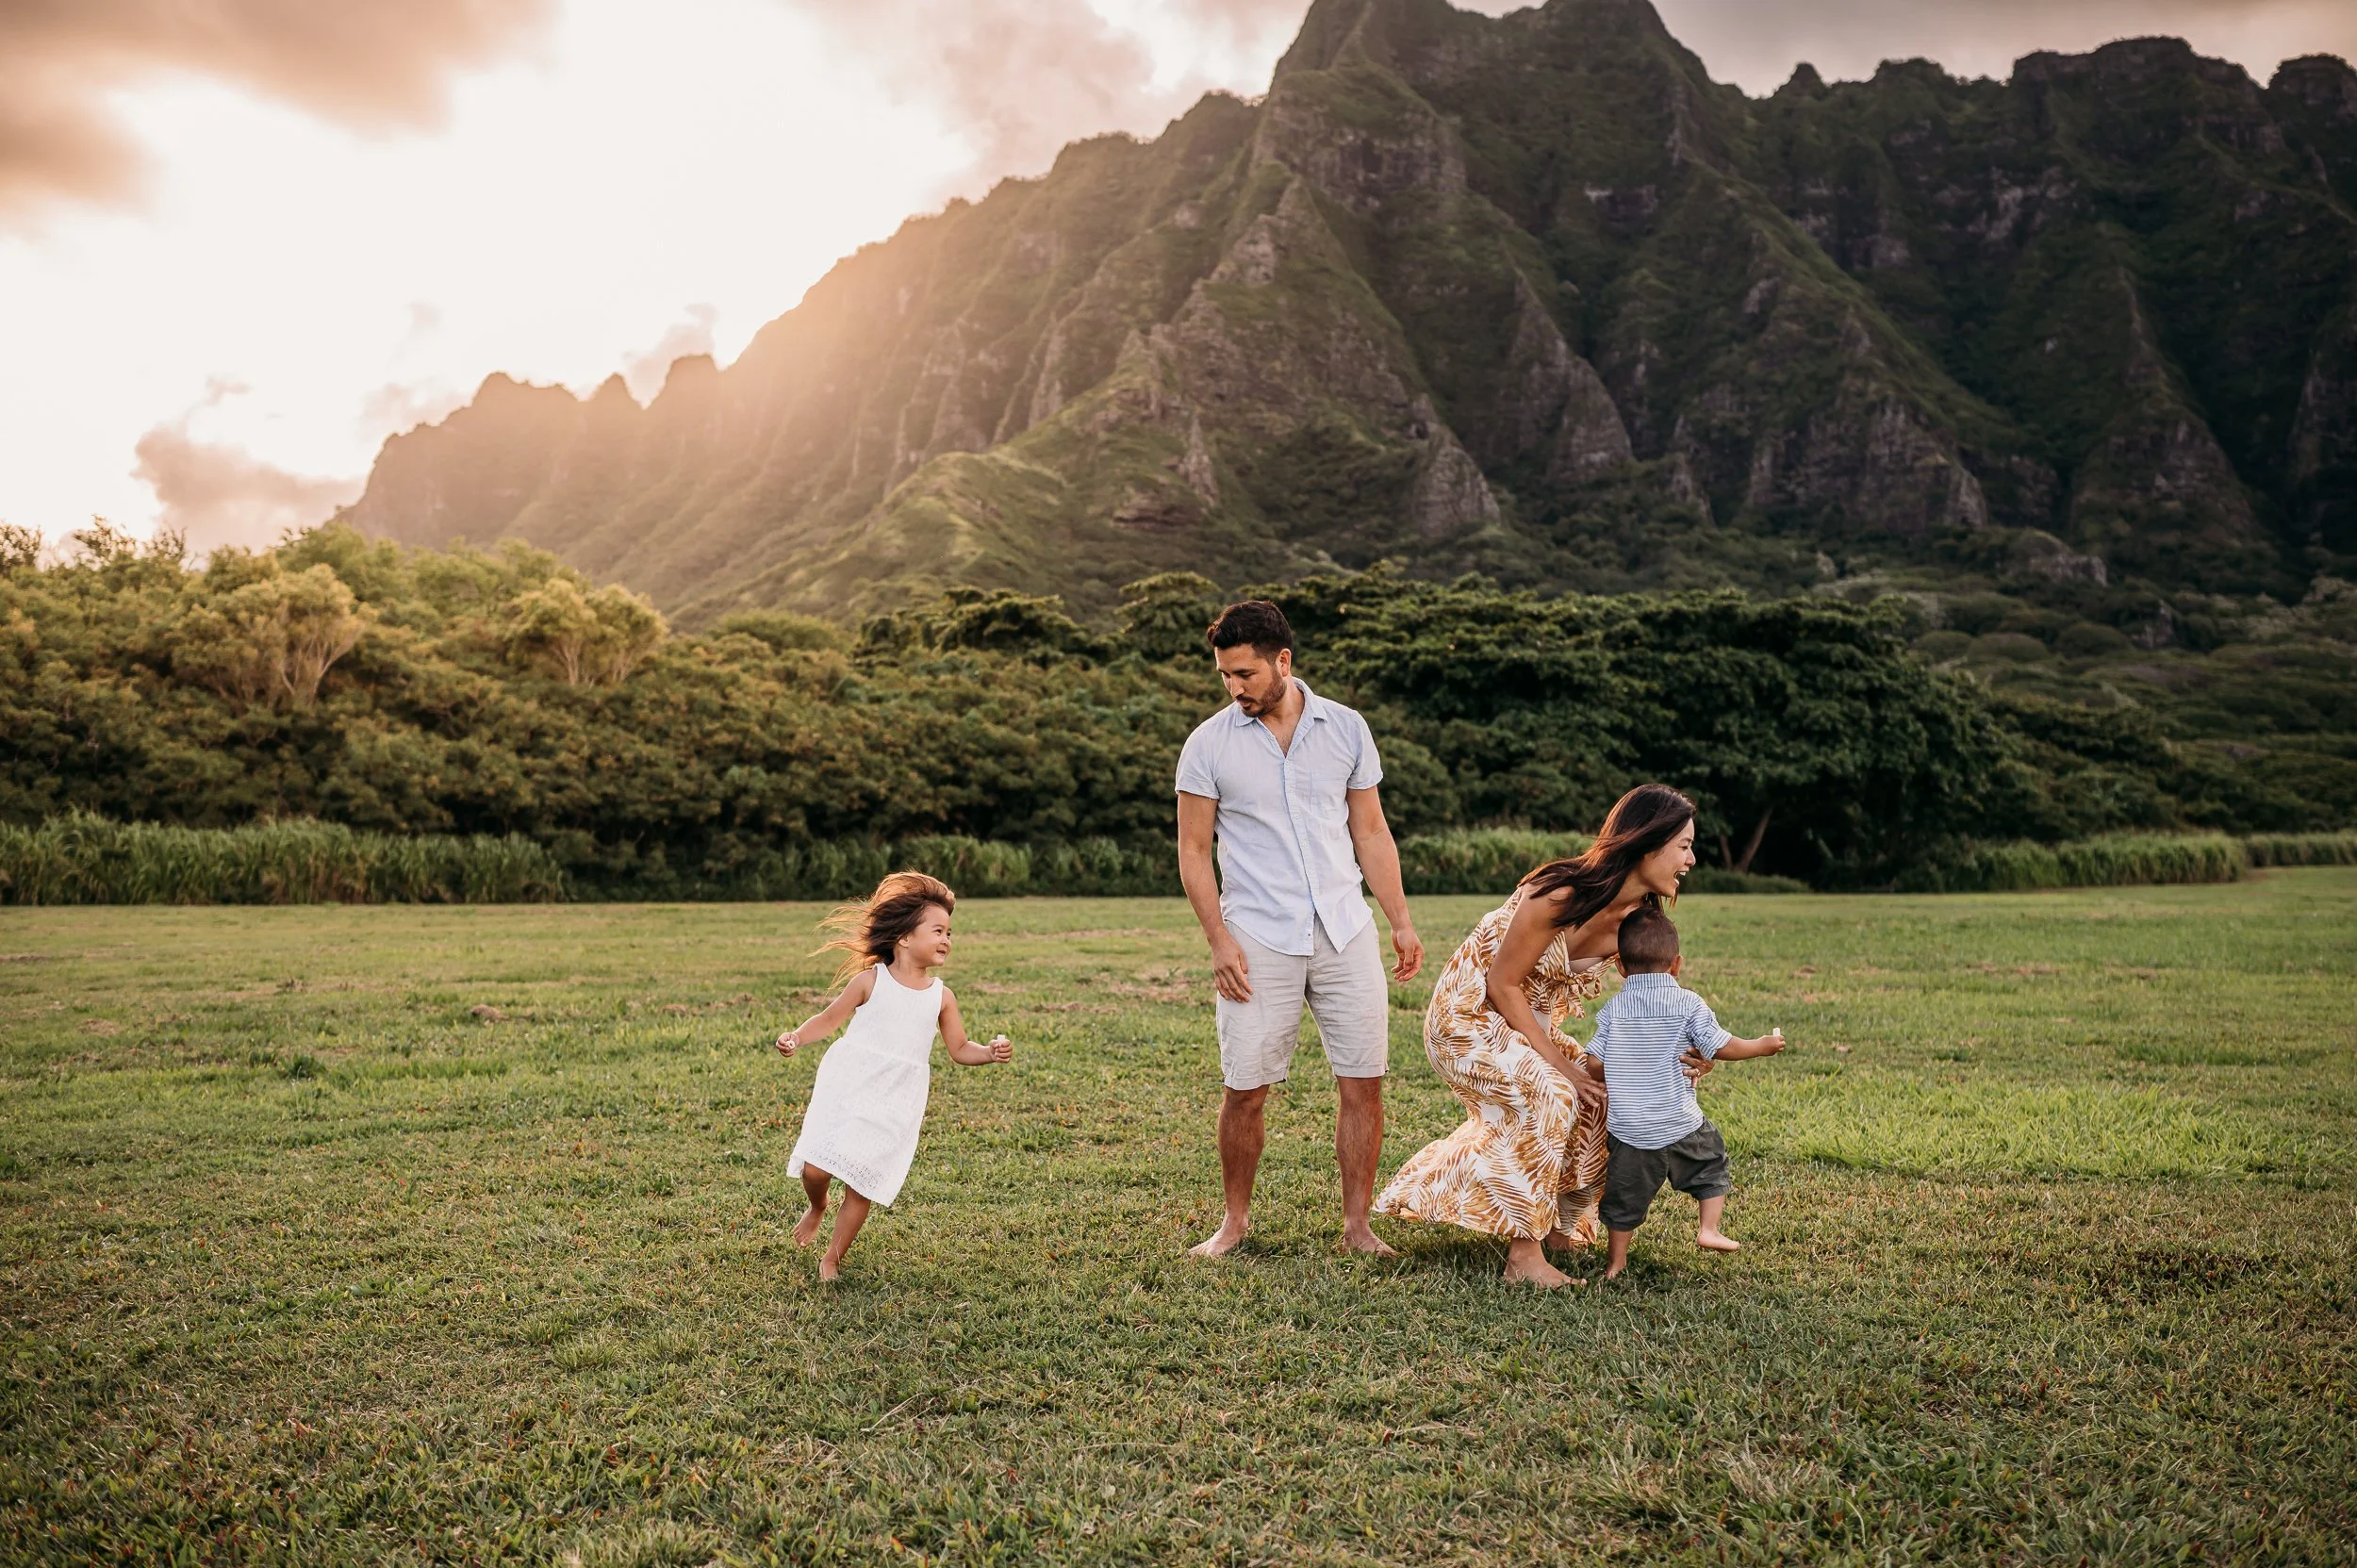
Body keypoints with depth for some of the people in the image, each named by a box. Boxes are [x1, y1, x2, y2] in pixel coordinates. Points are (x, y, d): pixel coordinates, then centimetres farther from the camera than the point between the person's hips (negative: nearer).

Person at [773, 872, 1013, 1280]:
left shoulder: (941, 997, 4)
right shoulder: (870, 981, -2)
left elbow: (960, 1049, 10)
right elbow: (830, 1018, 5)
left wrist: (991, 1052, -10)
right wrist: (795, 1037, -12)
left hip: (895, 1104, 2)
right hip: (846, 1089, -1)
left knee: (861, 1188, 0)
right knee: (815, 1168, -9)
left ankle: (831, 1259, 20)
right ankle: (817, 1208, 28)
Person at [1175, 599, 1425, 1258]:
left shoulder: (1346, 728, 5)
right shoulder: (1209, 744, -1)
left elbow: (1371, 834, 12)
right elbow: (1193, 851, 1)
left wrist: (1402, 923, 7)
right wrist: (1219, 941, -8)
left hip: (1346, 933, 2)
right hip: (1258, 942, -2)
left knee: (1363, 1083, 2)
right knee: (1245, 1089, 0)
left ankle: (1357, 1226, 16)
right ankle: (1234, 1221, 20)